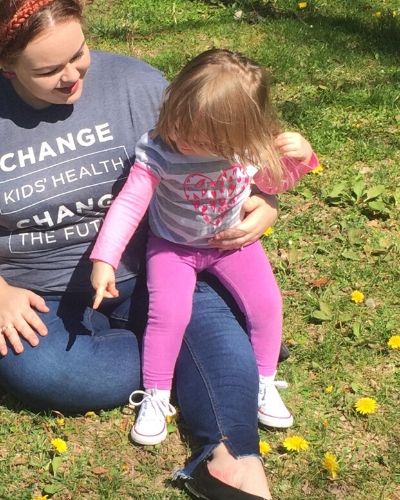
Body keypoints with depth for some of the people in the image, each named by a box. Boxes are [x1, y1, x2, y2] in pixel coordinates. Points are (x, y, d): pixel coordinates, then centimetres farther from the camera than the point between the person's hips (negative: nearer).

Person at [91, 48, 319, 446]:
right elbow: (129, 204, -29)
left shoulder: (250, 147, -21)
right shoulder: (159, 151, -31)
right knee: (169, 312, -22)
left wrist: (300, 158, -20)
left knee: (266, 302, -11)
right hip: (173, 246, -2)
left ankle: (264, 384, 14)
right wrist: (104, 259, -36)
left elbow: (273, 182, 0)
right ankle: (155, 398, 0)